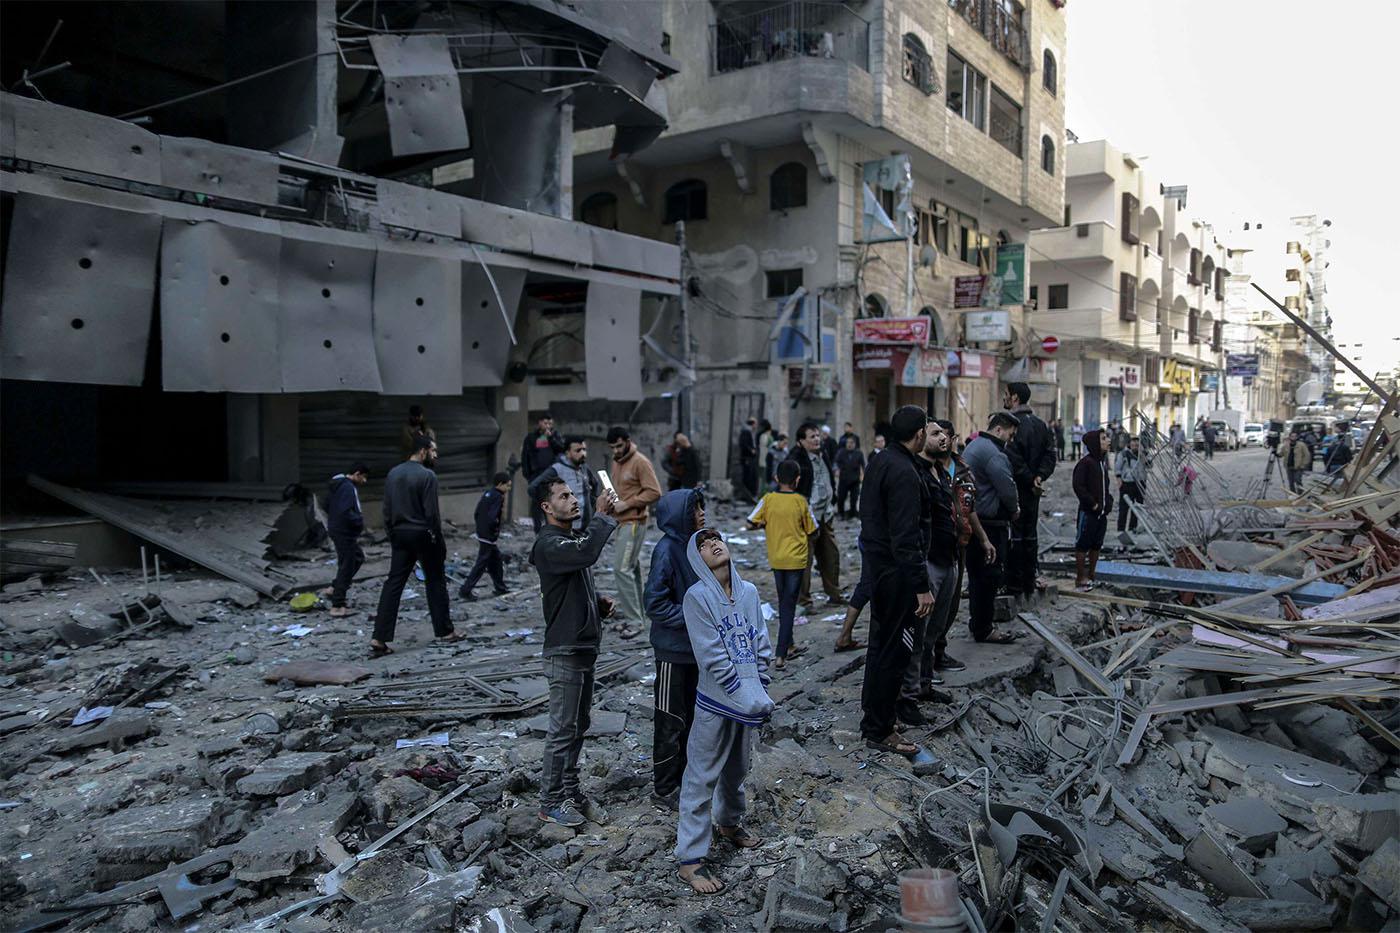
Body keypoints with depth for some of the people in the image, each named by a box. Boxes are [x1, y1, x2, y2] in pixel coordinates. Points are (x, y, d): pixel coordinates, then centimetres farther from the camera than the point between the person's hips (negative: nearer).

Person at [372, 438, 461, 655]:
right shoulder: (427, 475, -12)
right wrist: (440, 541, -7)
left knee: (393, 584, 3)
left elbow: (387, 510, 10)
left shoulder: (393, 474, 8)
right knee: (435, 582, 8)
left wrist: (392, 536, 16)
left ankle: (379, 638, -3)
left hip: (400, 535, 6)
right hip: (423, 534, -6)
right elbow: (431, 513, -15)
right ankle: (444, 631, 18)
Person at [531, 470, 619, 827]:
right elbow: (587, 553, -39)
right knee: (562, 729, 1)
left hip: (584, 647, 10)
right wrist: (602, 516, -28)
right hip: (565, 653, -9)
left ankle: (570, 792, 30)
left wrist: (600, 603, 6)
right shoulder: (548, 544, -18)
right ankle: (550, 803, 14)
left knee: (578, 727, 17)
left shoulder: (572, 537, 14)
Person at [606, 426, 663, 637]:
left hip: (634, 523, -9)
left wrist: (627, 503, -20)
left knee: (622, 568, -13)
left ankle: (633, 621, -10)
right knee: (631, 566, 17)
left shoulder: (640, 462, -14)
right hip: (621, 522, 9)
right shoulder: (616, 461, 13)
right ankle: (633, 609, 27)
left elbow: (654, 492, -18)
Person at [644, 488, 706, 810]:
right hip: (673, 650, -8)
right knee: (670, 721, 5)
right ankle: (664, 789, 19)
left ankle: (682, 777, 34)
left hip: (694, 648, 8)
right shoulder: (666, 551, -20)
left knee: (689, 717, 19)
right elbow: (655, 605, -20)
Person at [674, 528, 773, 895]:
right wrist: (750, 698, -18)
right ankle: (690, 859, 9)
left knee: (737, 768, 23)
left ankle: (728, 823, 46)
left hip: (749, 702, 6)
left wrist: (761, 690, -2)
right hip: (716, 703, -6)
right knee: (702, 777, 1)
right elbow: (713, 657, -18)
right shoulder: (697, 597, -14)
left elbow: (761, 645, 6)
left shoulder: (749, 592, 3)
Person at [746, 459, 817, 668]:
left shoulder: (768, 499, -5)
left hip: (776, 559, 3)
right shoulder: (800, 501, -8)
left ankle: (789, 647, 29)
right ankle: (781, 656, -6)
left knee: (784, 604, 18)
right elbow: (811, 531, -1)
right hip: (796, 559, -3)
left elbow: (751, 524, -5)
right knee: (789, 606, 0)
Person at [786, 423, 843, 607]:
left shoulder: (822, 457, 13)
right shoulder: (796, 459, -14)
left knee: (831, 556, 14)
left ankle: (834, 595, 26)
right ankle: (804, 600, 7)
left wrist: (832, 503, 20)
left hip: (825, 516, 9)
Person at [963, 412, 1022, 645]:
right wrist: (1015, 509, -2)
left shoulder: (973, 446, 16)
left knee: (977, 575, 18)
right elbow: (1007, 488, -22)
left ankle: (977, 622, 29)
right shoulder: (993, 453, -19)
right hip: (989, 525, -11)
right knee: (989, 576, -1)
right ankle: (983, 630, 6)